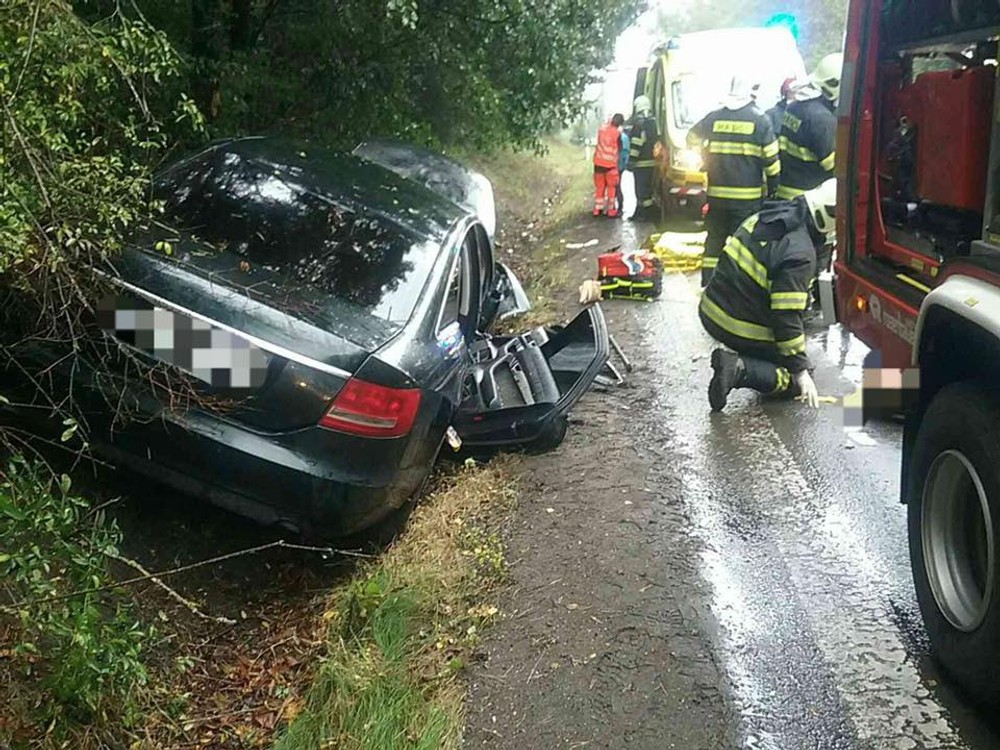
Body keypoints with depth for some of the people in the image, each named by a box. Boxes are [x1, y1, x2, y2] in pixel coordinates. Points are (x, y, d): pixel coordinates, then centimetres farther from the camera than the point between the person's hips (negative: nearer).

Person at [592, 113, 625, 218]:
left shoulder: (602, 128, -1)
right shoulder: (617, 133, -15)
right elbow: (619, 148, -4)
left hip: (598, 162, 5)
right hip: (610, 164, -5)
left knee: (599, 186, 14)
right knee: (612, 187, 7)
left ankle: (597, 209, 17)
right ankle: (612, 211, 8)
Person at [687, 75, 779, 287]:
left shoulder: (713, 118, 1)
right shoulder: (760, 120, -7)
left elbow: (692, 138, 17)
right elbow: (771, 161, -6)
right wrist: (772, 189, 4)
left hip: (716, 194, 3)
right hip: (748, 197, -3)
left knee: (714, 240, 14)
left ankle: (708, 284, 17)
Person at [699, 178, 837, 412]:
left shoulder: (764, 218, 3)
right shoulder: (800, 255, -23)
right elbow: (787, 316, -24)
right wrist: (800, 370, -16)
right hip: (741, 328, -9)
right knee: (797, 381, 4)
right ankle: (740, 369, -15)